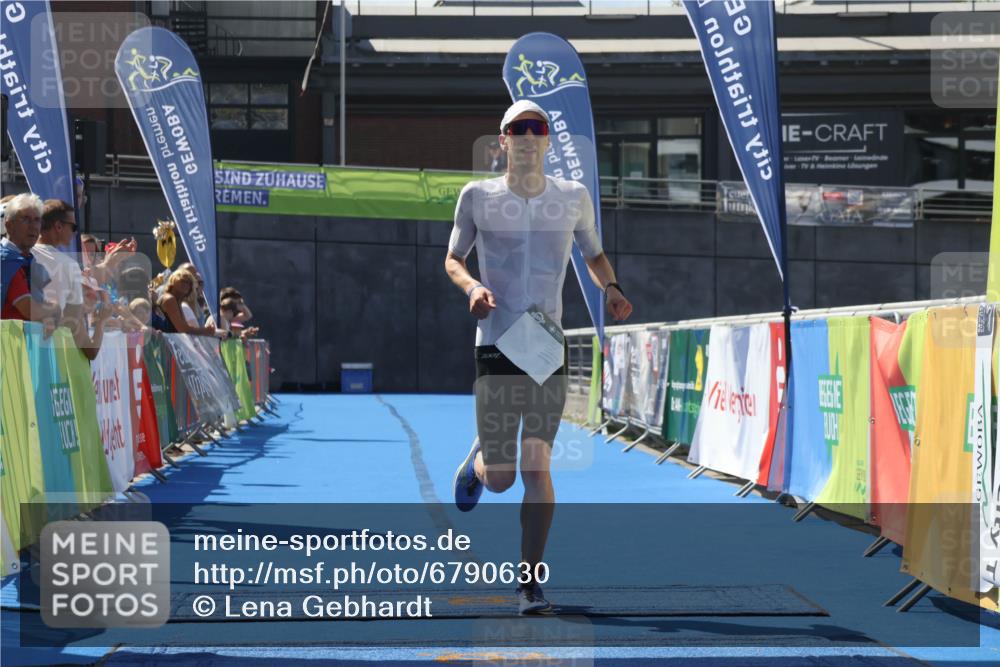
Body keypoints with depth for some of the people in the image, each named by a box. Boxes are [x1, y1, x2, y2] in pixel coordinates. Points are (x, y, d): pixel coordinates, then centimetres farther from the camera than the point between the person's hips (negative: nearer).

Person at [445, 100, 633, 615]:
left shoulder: (574, 197, 5)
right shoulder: (477, 197, 1)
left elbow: (594, 254, 20)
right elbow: (452, 259, 11)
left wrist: (610, 288, -1)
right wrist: (471, 286, -11)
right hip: (496, 347, -1)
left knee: (536, 465, -9)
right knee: (500, 479, 1)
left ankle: (530, 581, 2)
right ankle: (477, 459, 40)